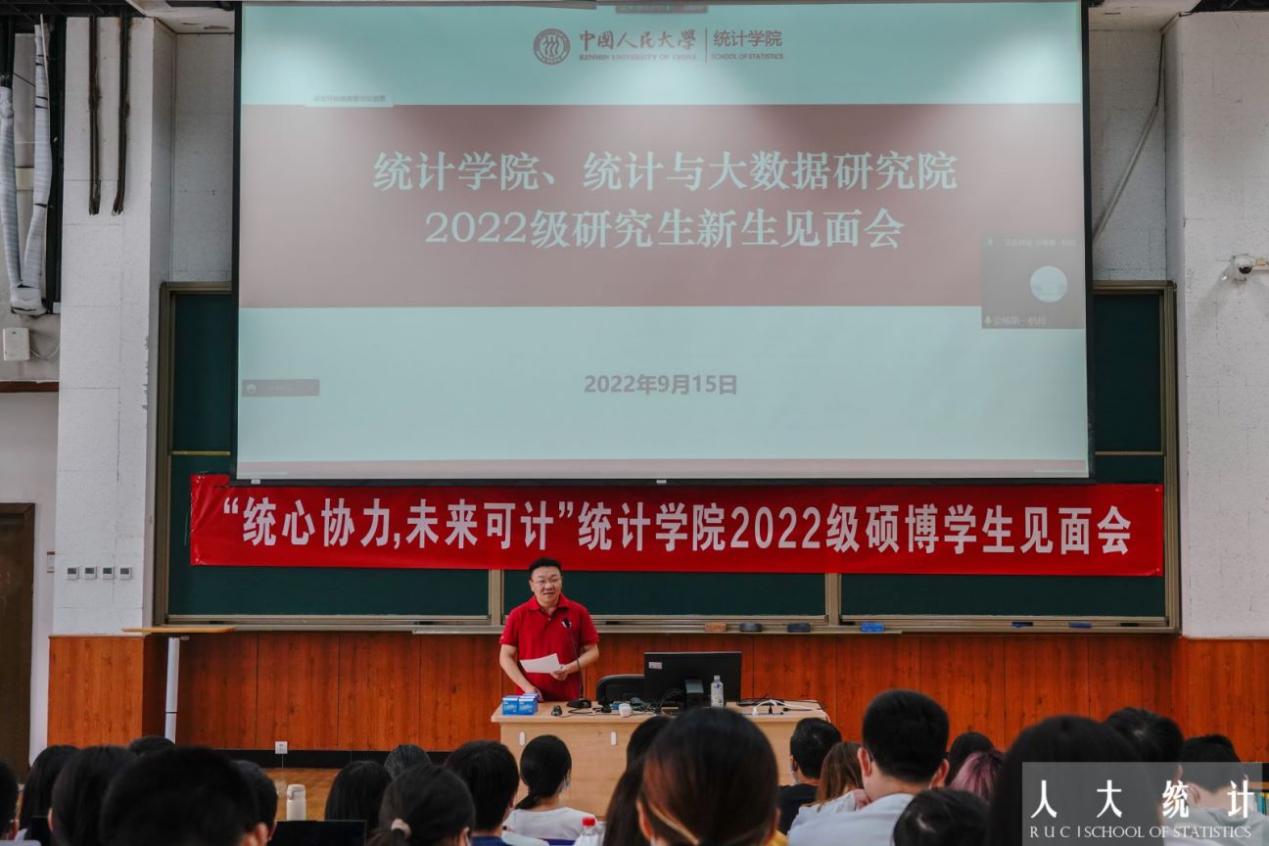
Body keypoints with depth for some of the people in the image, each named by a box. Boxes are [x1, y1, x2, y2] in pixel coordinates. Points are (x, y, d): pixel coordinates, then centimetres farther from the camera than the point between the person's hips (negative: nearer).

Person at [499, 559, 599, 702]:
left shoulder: (578, 612, 2)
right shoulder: (518, 615, 1)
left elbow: (592, 651, 5)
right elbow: (506, 657, 2)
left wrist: (569, 668, -13)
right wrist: (527, 687, -10)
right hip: (531, 699, 0)